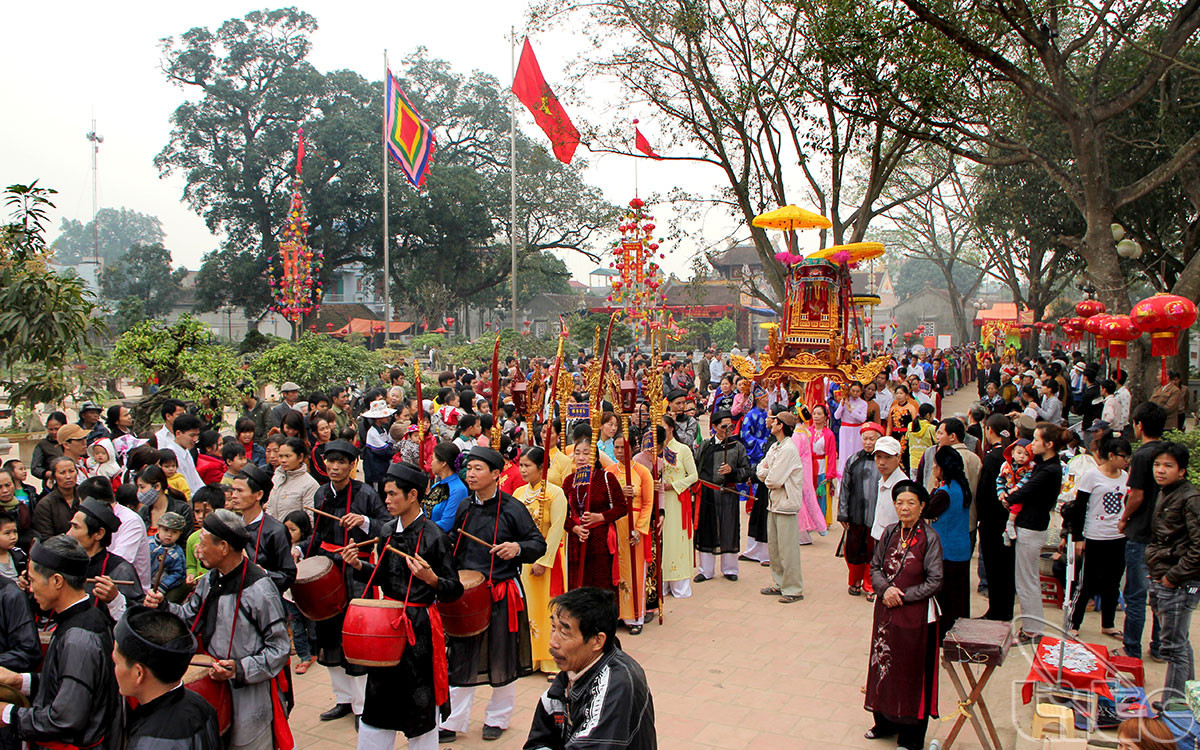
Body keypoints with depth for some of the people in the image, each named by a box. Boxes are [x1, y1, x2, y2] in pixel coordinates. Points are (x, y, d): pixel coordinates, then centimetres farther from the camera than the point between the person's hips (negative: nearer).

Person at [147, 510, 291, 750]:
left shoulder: (259, 590, -20)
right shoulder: (209, 581, 4)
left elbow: (280, 649, -16)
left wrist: (240, 669, -25)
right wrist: (163, 607, -5)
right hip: (213, 694, 7)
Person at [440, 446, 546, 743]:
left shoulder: (512, 509, -10)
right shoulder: (465, 508, 7)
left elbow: (539, 544, -8)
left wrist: (518, 548, -27)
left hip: (501, 593, -4)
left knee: (501, 660, 10)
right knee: (458, 658, 6)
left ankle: (497, 718, 29)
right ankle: (450, 724, 16)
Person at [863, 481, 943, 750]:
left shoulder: (929, 538, -12)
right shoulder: (890, 533, 2)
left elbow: (934, 582, -12)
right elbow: (875, 568, 8)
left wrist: (903, 595, -15)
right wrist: (886, 589, -11)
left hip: (915, 615, -5)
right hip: (886, 612, 5)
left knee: (913, 672, 5)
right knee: (884, 664, 15)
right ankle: (886, 722, 33)